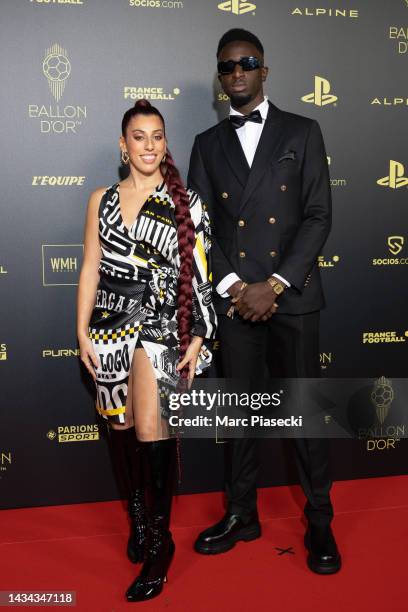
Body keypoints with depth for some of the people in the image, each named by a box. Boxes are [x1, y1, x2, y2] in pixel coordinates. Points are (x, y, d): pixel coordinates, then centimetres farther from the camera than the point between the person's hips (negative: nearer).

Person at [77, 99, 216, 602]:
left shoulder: (184, 203, 2)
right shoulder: (102, 200, 10)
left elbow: (199, 273, 1)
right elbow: (90, 269, 9)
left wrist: (197, 337, -4)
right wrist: (83, 332, 3)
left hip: (161, 320, -3)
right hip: (110, 321, 4)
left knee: (151, 428, -11)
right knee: (119, 425, 10)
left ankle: (159, 540, 5)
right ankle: (138, 515, 32)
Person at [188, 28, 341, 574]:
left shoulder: (302, 133, 5)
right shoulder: (207, 144, 11)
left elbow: (319, 216, -3)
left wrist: (274, 285, -12)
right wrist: (232, 287, -9)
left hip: (293, 297, -2)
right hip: (232, 298, 2)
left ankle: (320, 521, 19)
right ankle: (241, 514, 26)